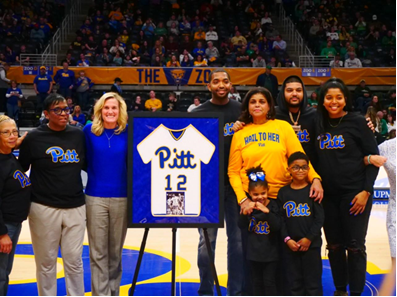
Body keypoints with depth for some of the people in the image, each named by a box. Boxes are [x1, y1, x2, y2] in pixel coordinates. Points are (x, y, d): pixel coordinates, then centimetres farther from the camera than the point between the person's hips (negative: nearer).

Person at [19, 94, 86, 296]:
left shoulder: (78, 135, 6)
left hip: (75, 207, 3)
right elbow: (20, 169, 2)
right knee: (46, 261, 8)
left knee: (74, 260, 8)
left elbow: (87, 165, 16)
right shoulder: (34, 138, -4)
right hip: (45, 208, -2)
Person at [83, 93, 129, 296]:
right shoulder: (89, 131, -1)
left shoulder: (128, 132, -1)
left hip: (121, 198, 1)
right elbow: (83, 160, 5)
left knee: (115, 251, 11)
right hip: (95, 197, 0)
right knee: (98, 252, 1)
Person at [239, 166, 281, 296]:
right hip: (254, 252, 3)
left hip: (270, 252, -3)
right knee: (257, 282, 13)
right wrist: (245, 212, -25)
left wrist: (267, 212, -30)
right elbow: (242, 226, -7)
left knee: (269, 282, 3)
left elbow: (277, 226, -18)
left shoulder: (273, 205, -10)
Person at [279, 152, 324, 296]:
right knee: (295, 282, 10)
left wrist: (309, 238, -12)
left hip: (311, 244, -2)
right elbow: (281, 219, 1)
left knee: (313, 282, 3)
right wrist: (287, 239, -10)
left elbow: (319, 218, -5)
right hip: (291, 245, 2)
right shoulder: (283, 192, 4)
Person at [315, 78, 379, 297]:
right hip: (328, 195, 4)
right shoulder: (319, 125, 6)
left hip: (354, 194, -4)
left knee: (354, 245, 1)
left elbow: (373, 156, -5)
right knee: (334, 245, 11)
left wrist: (366, 190, -12)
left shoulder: (357, 122, -5)